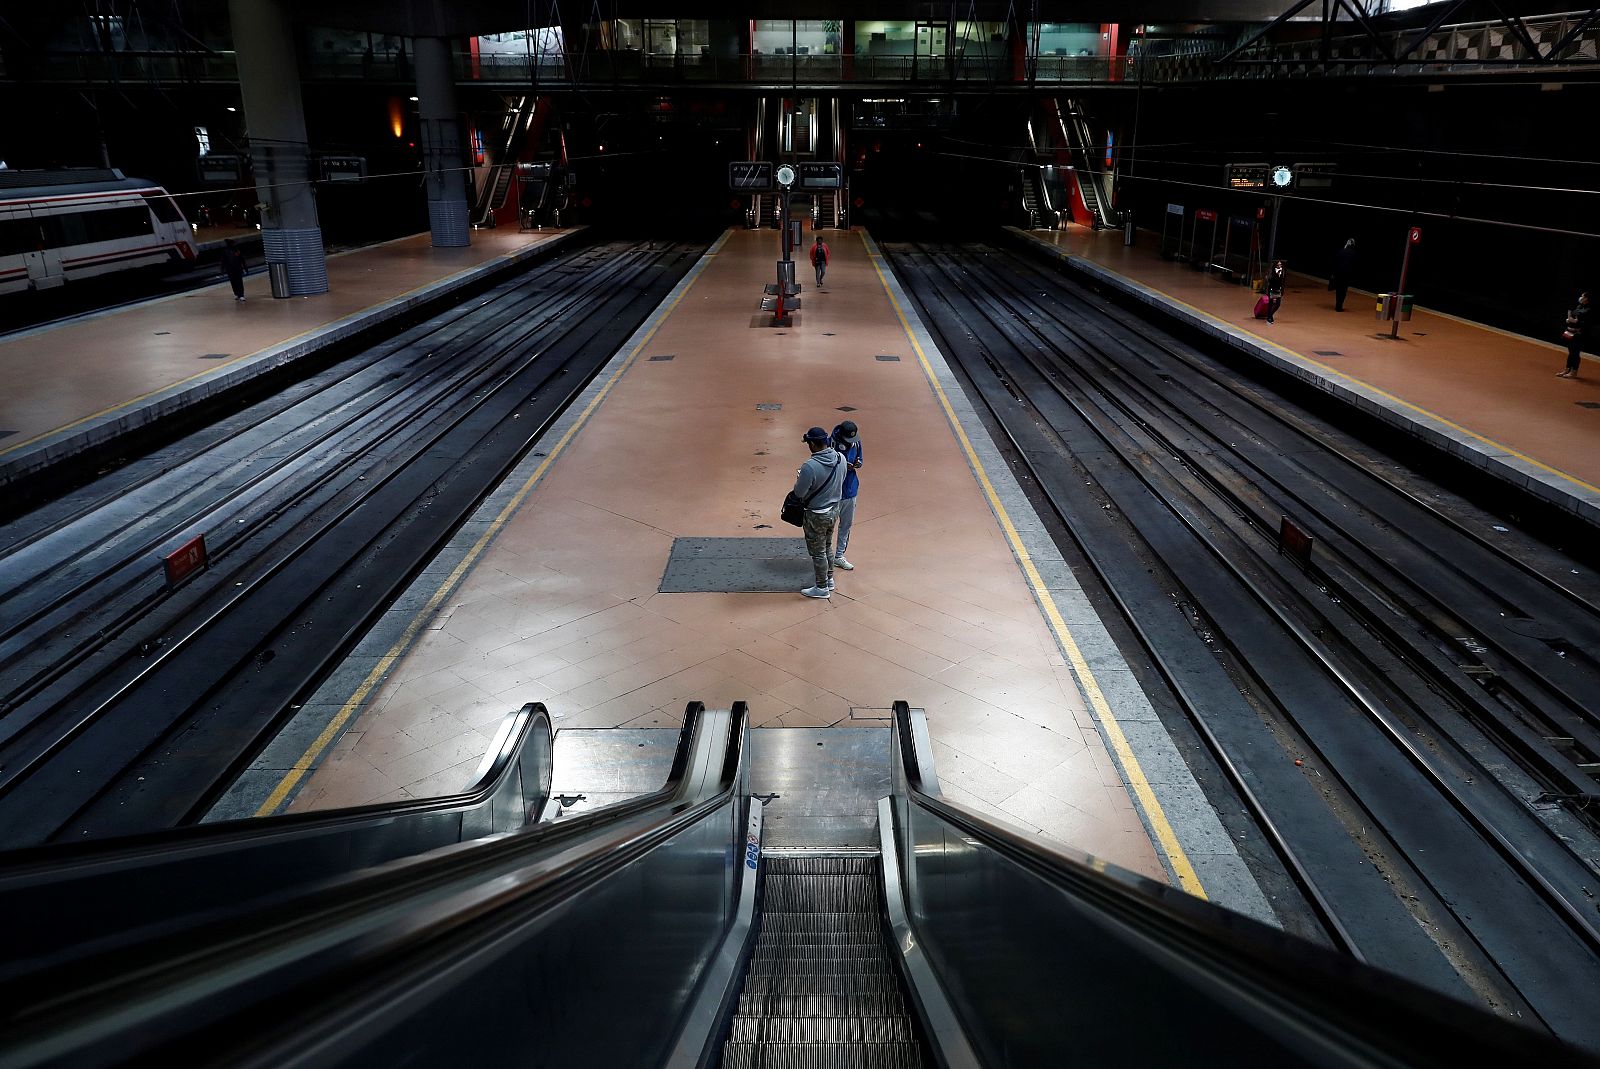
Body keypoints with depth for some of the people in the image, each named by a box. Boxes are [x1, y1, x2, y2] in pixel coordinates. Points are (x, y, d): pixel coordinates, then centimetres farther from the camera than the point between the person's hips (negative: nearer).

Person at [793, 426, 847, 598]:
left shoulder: (810, 467, -31)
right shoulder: (840, 458, -9)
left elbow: (799, 493, -21)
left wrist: (799, 478, -2)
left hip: (817, 515, -7)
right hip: (834, 510, 7)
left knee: (818, 552, 11)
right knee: (827, 547, 26)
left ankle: (822, 588, 24)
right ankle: (829, 579, 40)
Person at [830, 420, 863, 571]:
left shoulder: (856, 442, -5)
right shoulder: (831, 444, -22)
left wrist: (858, 464, -13)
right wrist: (842, 466, -29)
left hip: (851, 490, 6)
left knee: (847, 524, 18)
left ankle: (839, 556, 33)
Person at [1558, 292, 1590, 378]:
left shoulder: (1588, 310, -11)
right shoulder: (1577, 306, 12)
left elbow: (1587, 323, -18)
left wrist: (1576, 321, -22)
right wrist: (1568, 320, -1)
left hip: (1579, 334, -8)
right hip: (1570, 333, 8)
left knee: (1576, 352, -2)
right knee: (1570, 352, 15)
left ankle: (1574, 372, 5)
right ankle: (1567, 370, 23)